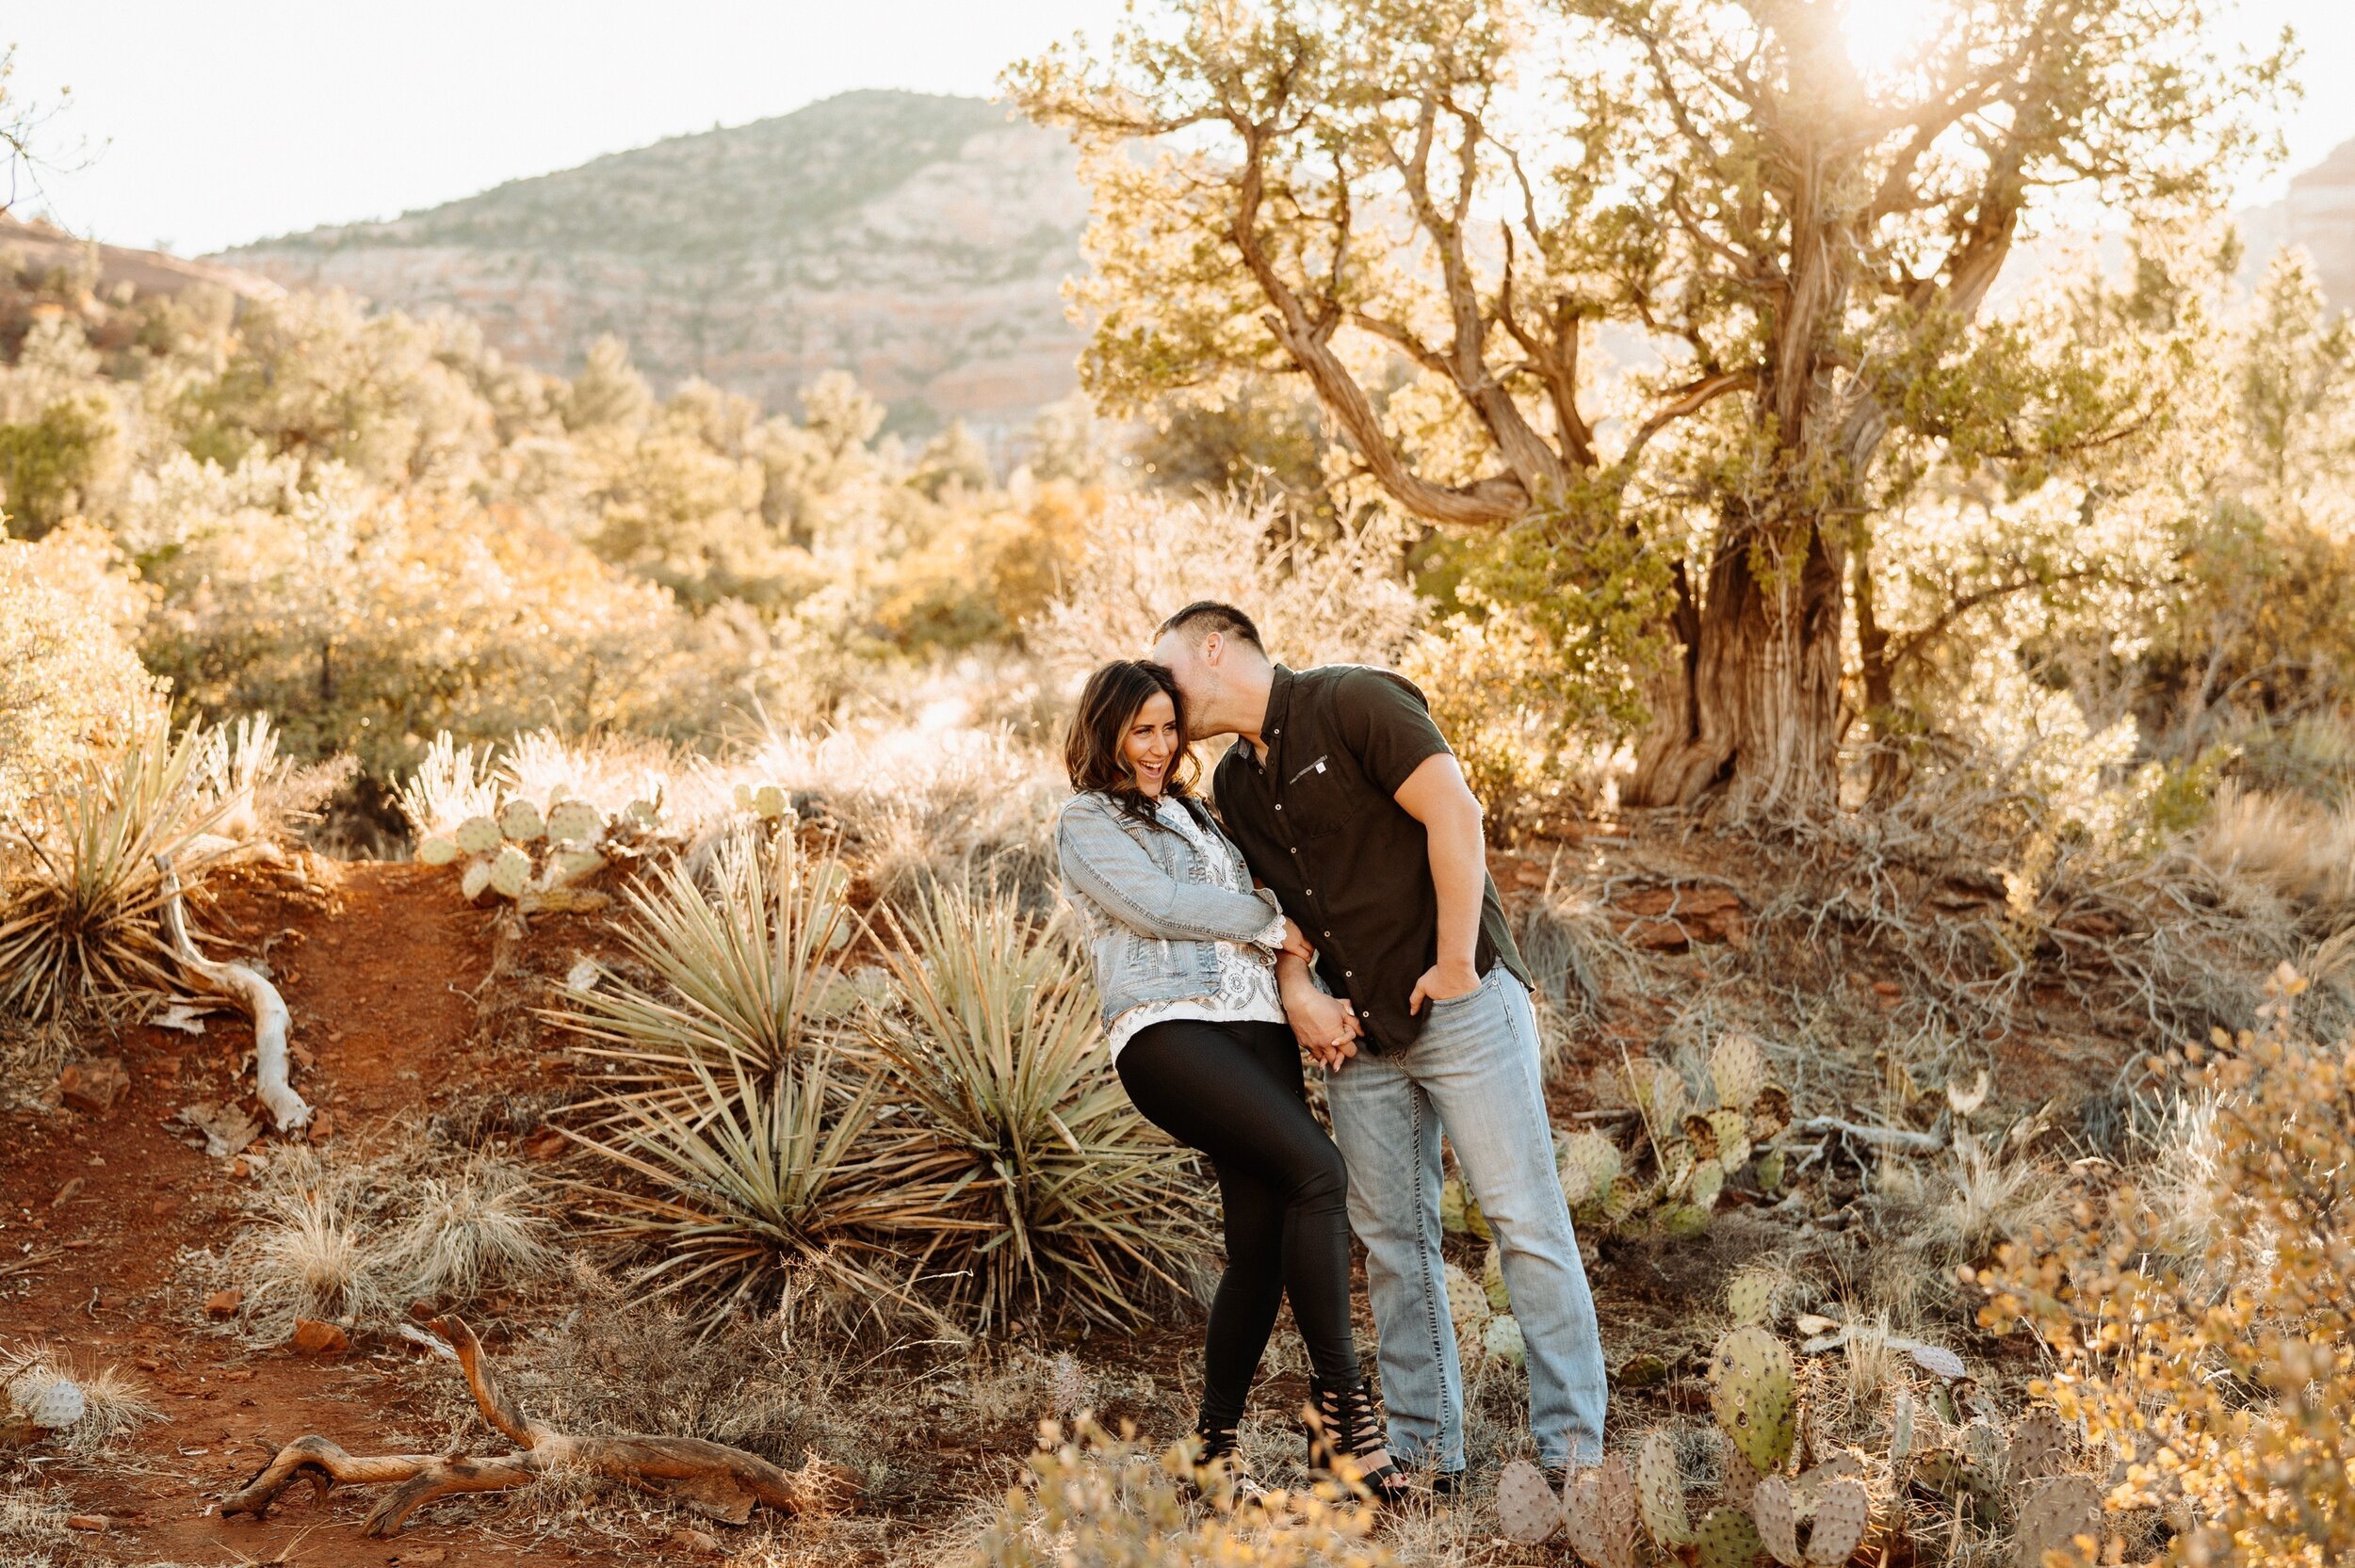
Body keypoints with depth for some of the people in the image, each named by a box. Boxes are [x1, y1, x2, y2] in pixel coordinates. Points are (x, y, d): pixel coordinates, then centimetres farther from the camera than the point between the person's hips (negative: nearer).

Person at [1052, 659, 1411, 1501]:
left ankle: (1215, 1447, 5)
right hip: (1169, 1029, -7)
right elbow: (1156, 905, -5)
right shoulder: (1086, 823, 9)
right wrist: (1272, 924, 3)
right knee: (1316, 1171, -24)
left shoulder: (1190, 813, 30)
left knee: (1262, 1241, -5)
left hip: (1252, 1023, 7)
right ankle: (1340, 1402, -20)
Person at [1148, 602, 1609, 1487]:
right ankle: (1426, 1455, 15)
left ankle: (1573, 1452, -2)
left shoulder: (1351, 702, -9)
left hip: (1463, 1006, -7)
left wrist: (1455, 966, -16)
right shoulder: (1232, 786, 14)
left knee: (1525, 1218, -6)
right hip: (1358, 1032, 8)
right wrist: (1298, 993, 0)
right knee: (1390, 1238, 7)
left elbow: (1454, 814, -17)